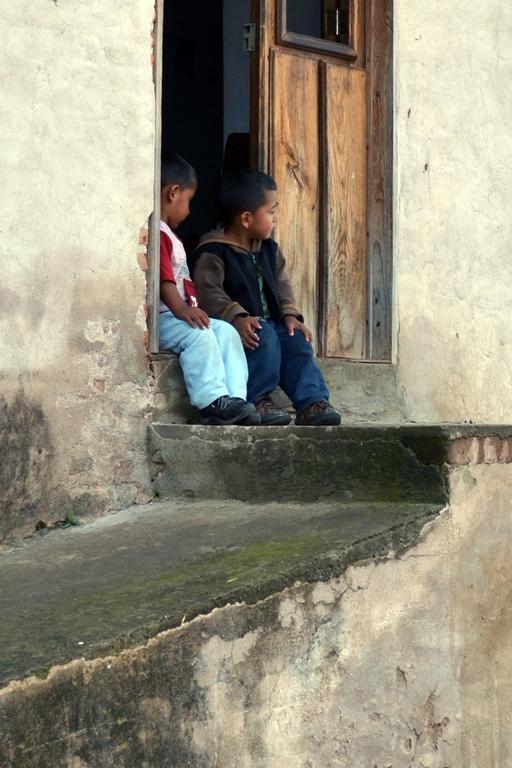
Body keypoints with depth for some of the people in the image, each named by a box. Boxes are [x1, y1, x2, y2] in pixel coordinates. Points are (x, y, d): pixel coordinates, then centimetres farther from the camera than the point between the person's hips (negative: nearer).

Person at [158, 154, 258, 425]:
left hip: (176, 315, 10)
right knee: (198, 334, -32)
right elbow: (163, 278, -23)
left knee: (225, 330, -6)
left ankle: (235, 399, -19)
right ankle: (212, 401, -35)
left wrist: (190, 308, 19)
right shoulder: (157, 234, -9)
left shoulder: (168, 235, 28)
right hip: (158, 318, -10)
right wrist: (180, 309, -32)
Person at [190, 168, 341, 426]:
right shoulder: (213, 252, -11)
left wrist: (290, 314, -3)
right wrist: (236, 317, -32)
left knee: (296, 340, -14)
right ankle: (258, 400, -23)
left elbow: (281, 284, 15)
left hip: (270, 321, 7)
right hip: (243, 328, -7)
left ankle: (312, 402, -18)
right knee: (265, 337, -31)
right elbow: (208, 291, -20)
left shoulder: (269, 250, 15)